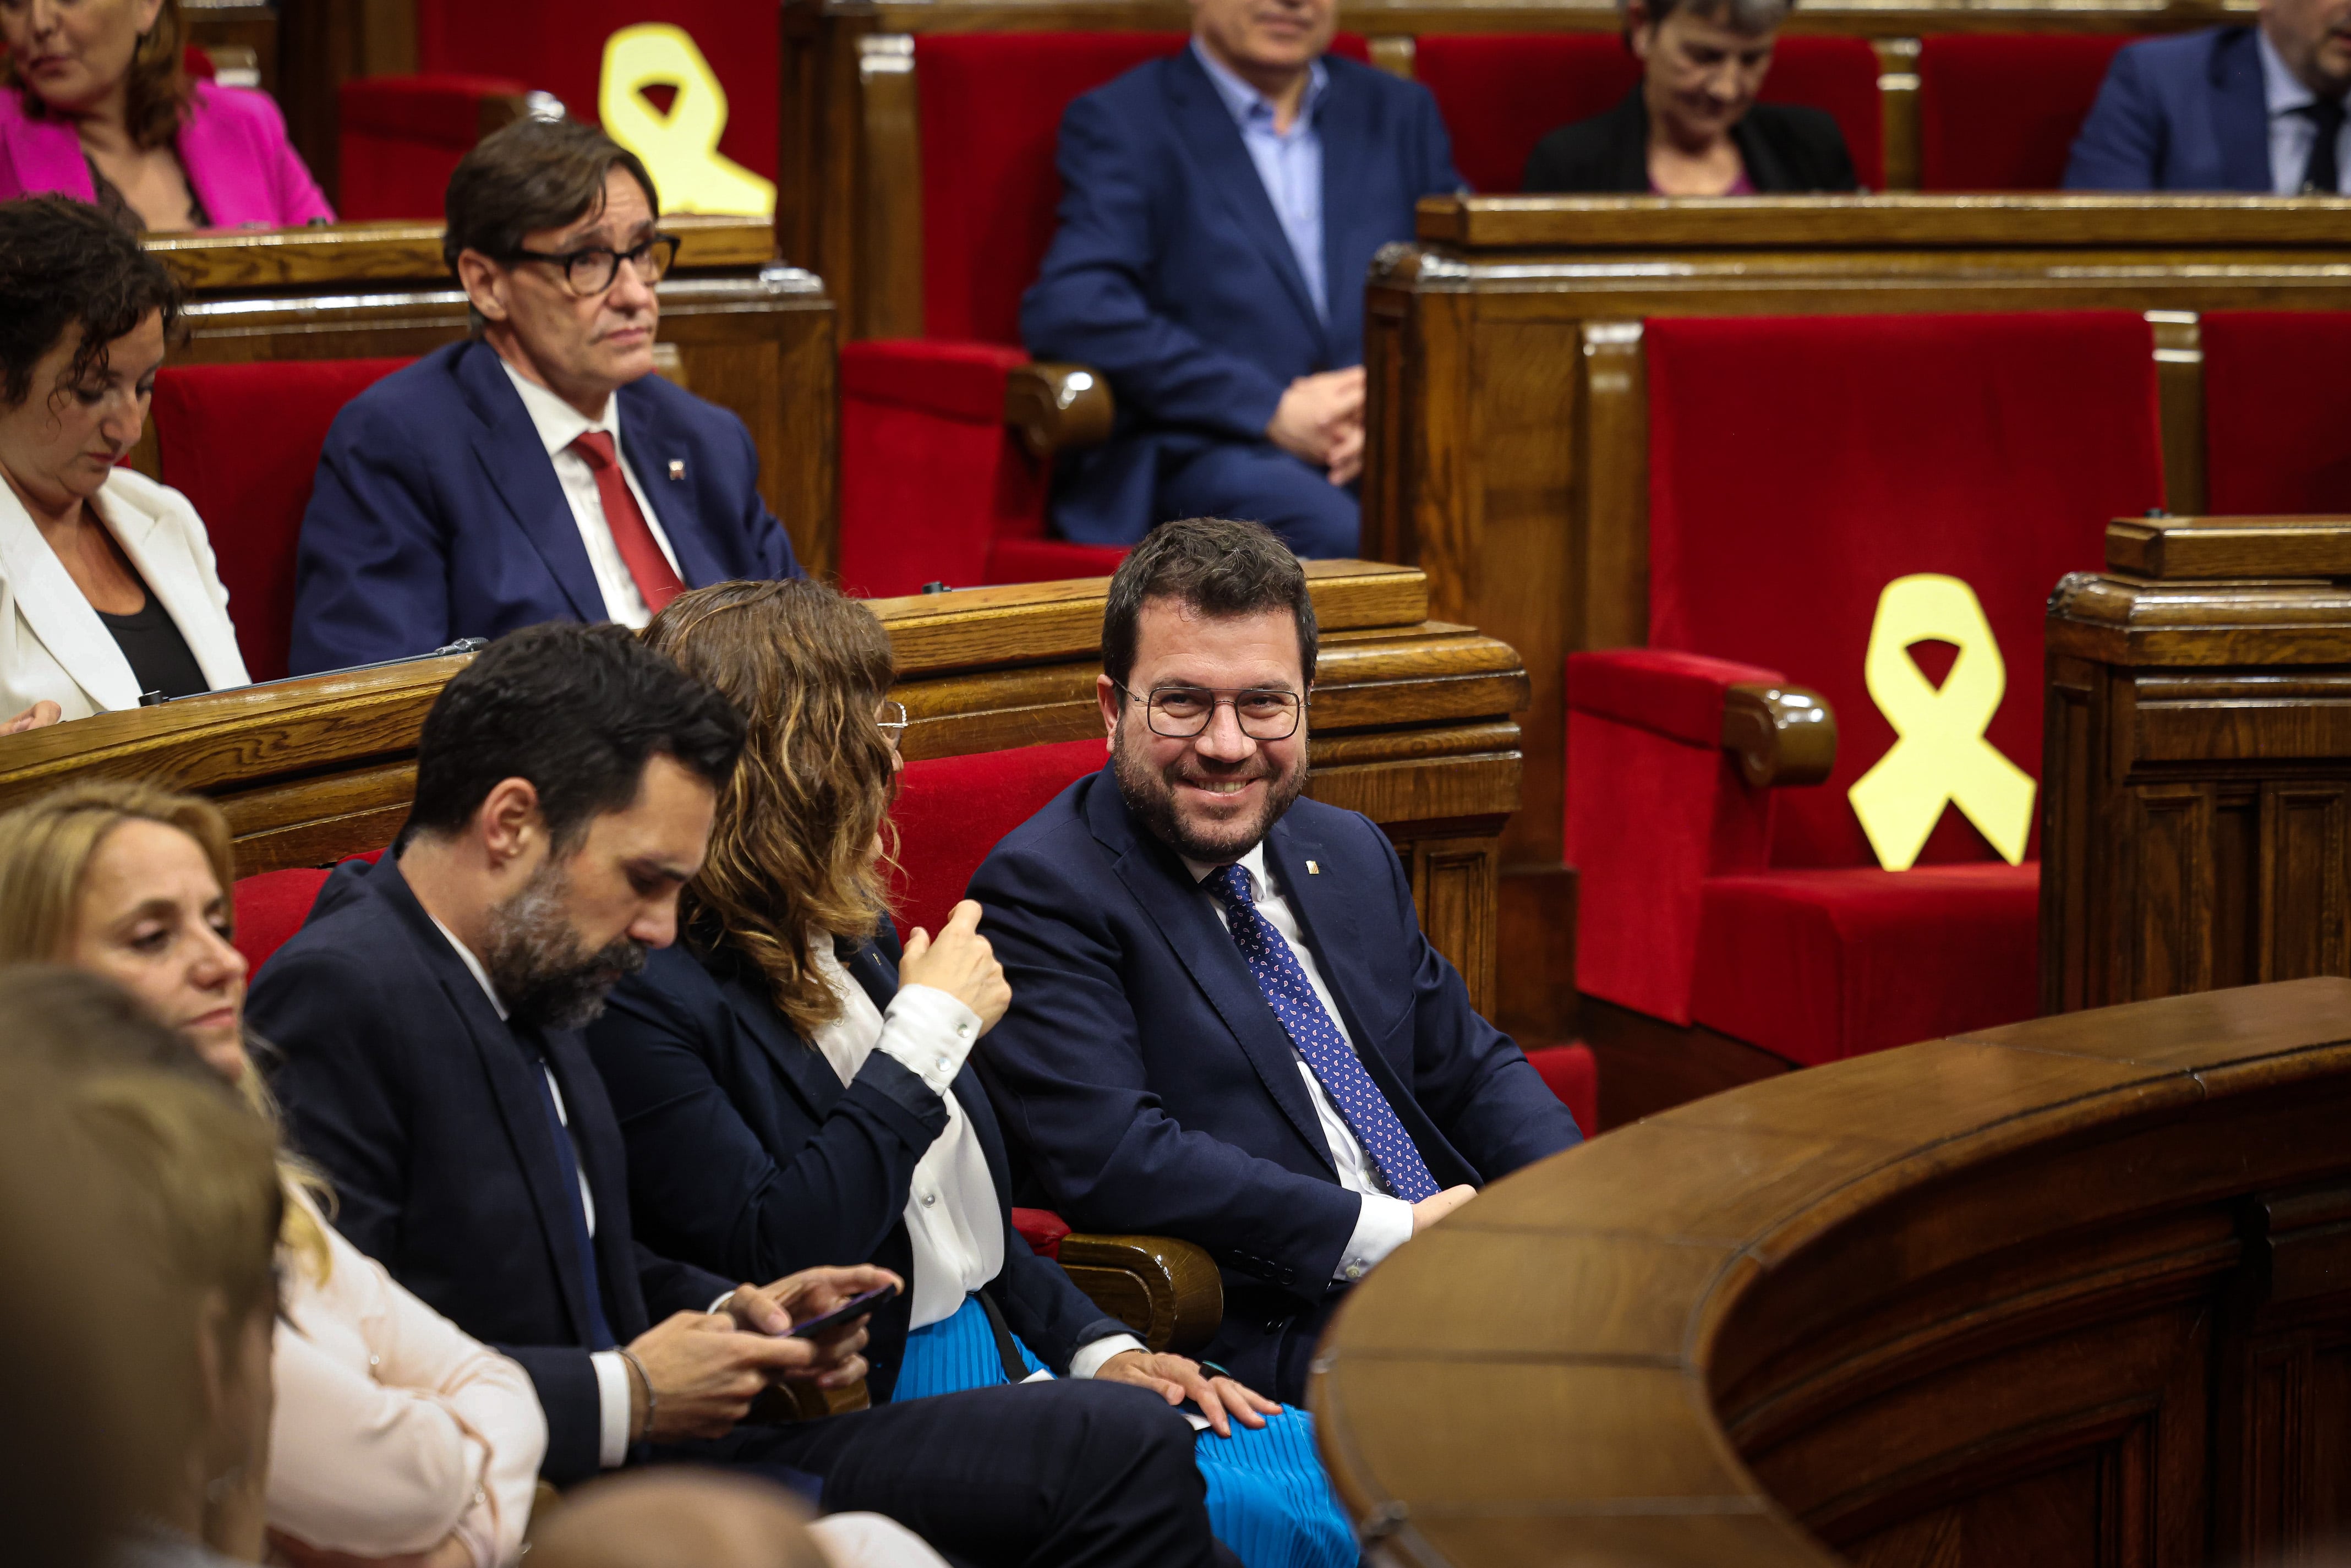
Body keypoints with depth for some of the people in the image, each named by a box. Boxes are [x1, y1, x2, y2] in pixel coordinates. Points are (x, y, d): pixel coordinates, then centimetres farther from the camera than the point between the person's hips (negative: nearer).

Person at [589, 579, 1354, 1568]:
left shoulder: (858, 945, 15)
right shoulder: (644, 998, -15)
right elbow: (772, 1255, -25)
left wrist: (1098, 1349, 8)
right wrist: (931, 1030, -15)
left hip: (1007, 1368, 9)